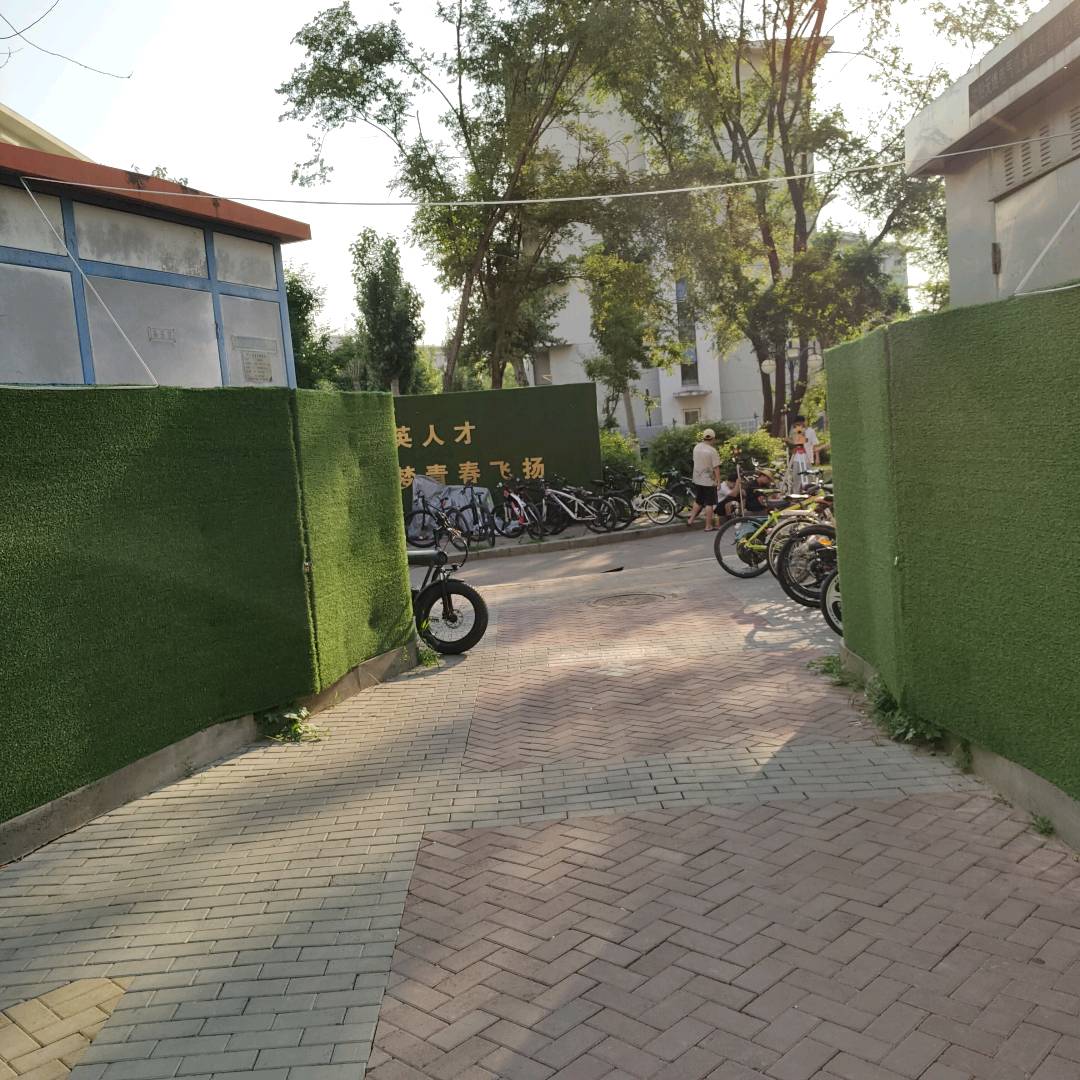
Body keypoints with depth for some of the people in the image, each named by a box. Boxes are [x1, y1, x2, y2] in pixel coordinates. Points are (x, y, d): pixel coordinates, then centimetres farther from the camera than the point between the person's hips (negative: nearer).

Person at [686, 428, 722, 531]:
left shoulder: (696, 448, 2)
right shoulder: (712, 450, -17)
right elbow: (716, 467, -17)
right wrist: (718, 481, -11)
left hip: (697, 480, 6)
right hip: (709, 481, -6)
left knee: (698, 501, 21)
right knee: (709, 504, 2)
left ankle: (691, 519, 21)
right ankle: (708, 526, 5)